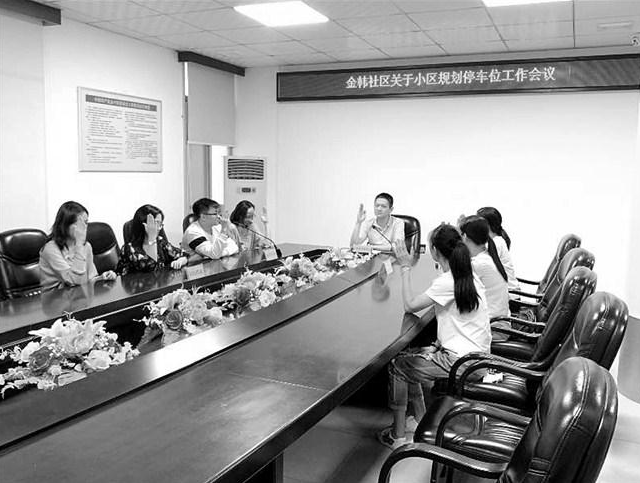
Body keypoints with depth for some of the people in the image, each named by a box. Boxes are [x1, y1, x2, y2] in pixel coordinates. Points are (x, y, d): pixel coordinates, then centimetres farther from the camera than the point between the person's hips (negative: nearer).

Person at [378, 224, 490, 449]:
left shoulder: (447, 282, -22)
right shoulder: (468, 277, 7)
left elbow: (410, 305, -20)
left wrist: (405, 268, -13)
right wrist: (440, 344, 5)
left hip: (461, 361, -9)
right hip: (475, 354, 9)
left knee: (397, 365, 2)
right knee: (410, 356, 21)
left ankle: (398, 436, 10)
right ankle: (421, 422, 26)